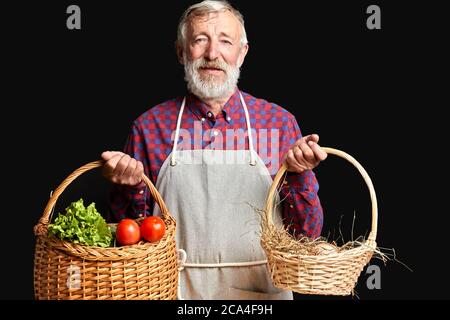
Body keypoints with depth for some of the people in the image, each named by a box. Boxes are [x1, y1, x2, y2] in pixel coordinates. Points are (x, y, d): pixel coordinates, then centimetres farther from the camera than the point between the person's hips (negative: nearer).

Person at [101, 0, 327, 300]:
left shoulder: (280, 123, -6)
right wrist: (132, 186, -15)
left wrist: (299, 174, -20)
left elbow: (308, 233, -3)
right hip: (177, 289, 0)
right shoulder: (149, 126, -5)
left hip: (259, 288, 0)